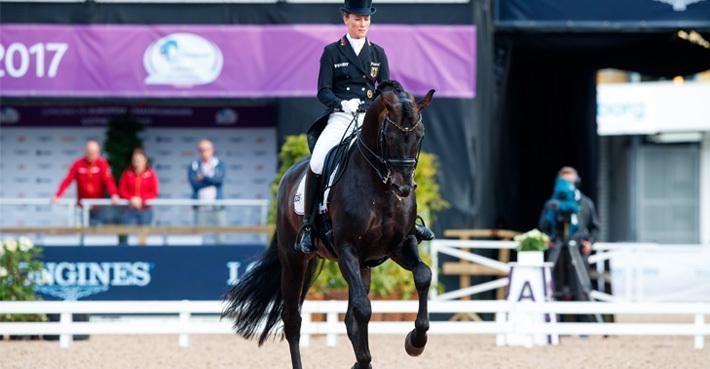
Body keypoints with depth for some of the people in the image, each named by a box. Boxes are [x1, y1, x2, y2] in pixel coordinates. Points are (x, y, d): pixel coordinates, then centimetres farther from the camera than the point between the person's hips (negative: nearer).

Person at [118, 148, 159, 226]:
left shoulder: (151, 175, -2)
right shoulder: (127, 174, 1)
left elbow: (154, 193, -5)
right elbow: (121, 190, -1)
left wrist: (141, 199, -20)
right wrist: (131, 198, -19)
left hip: (145, 210, 0)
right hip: (130, 210, 0)